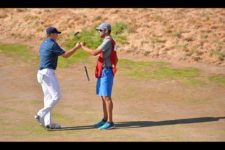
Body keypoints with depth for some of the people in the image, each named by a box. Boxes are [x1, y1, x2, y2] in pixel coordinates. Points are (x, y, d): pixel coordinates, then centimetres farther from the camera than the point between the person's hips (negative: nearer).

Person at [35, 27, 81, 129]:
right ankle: (41, 115, -15)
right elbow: (65, 55, -12)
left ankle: (48, 122, 8)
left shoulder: (43, 44, 17)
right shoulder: (52, 44, -13)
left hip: (42, 73, 10)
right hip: (48, 73, -10)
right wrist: (76, 48, -4)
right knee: (56, 96, -8)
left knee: (48, 97, 9)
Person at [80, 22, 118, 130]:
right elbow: (116, 59, 21)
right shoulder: (109, 42, 18)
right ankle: (105, 120, 18)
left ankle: (110, 122, -10)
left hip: (106, 72, -10)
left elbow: (94, 53, -21)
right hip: (103, 72, 10)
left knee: (106, 97, -10)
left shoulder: (108, 41, -15)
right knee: (103, 97, 13)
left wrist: (83, 47, -8)